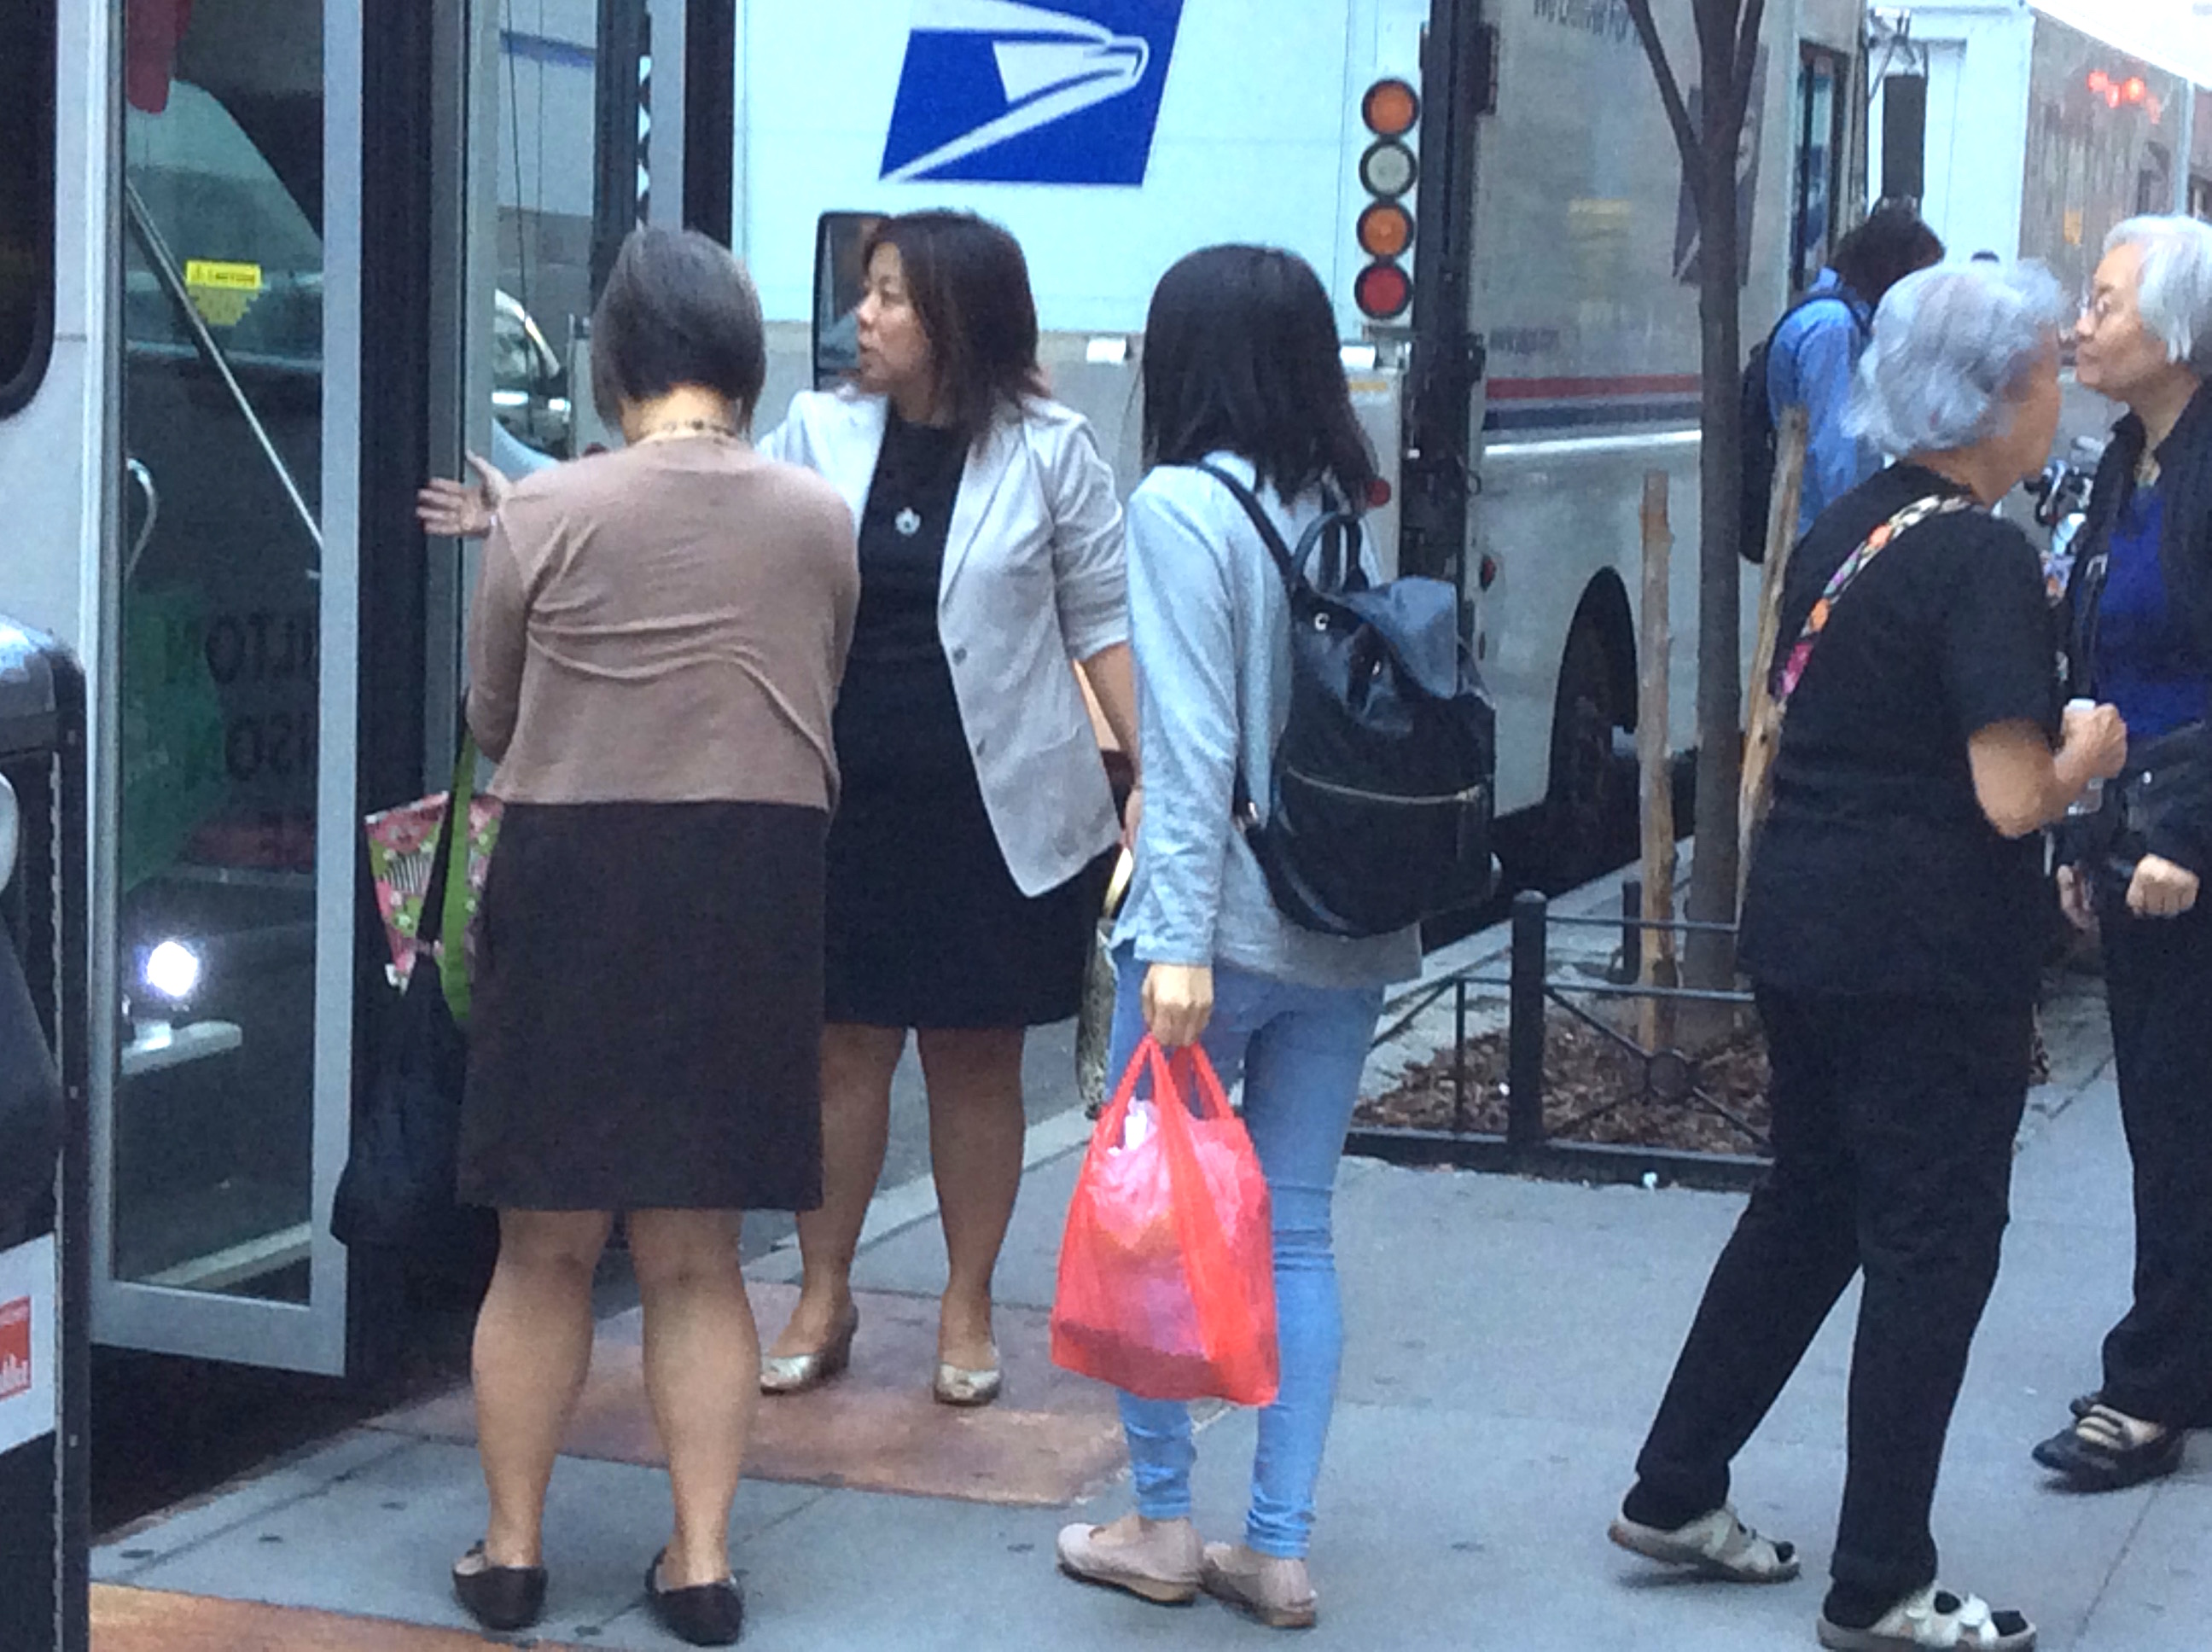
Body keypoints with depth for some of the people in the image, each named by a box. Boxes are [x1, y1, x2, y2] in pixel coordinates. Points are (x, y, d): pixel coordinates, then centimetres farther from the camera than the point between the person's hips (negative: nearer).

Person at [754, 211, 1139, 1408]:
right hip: (848, 802, 2)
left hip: (999, 811, -2)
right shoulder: (819, 433, 2)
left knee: (976, 1057, 8)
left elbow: (1106, 623, 0)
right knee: (844, 1044, 7)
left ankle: (967, 1309, 22)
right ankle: (823, 1298, 22)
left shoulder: (1049, 452, -4)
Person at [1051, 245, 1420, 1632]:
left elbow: (1194, 742, -17)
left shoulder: (1183, 505, -10)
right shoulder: (1356, 510, 6)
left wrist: (1182, 941, -19)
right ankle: (1279, 1551, 12)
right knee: (1297, 1233, 9)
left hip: (1219, 926, -5)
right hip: (1350, 933, 5)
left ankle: (1162, 1524, 18)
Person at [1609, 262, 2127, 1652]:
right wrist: (2087, 753, -1)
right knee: (1932, 1248, 2)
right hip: (1932, 961, -8)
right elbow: (2014, 799, -21)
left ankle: (1676, 1492, 28)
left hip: (1800, 929, 9)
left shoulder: (1847, 531, 8)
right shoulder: (1986, 560, -17)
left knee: (1807, 1209, 21)